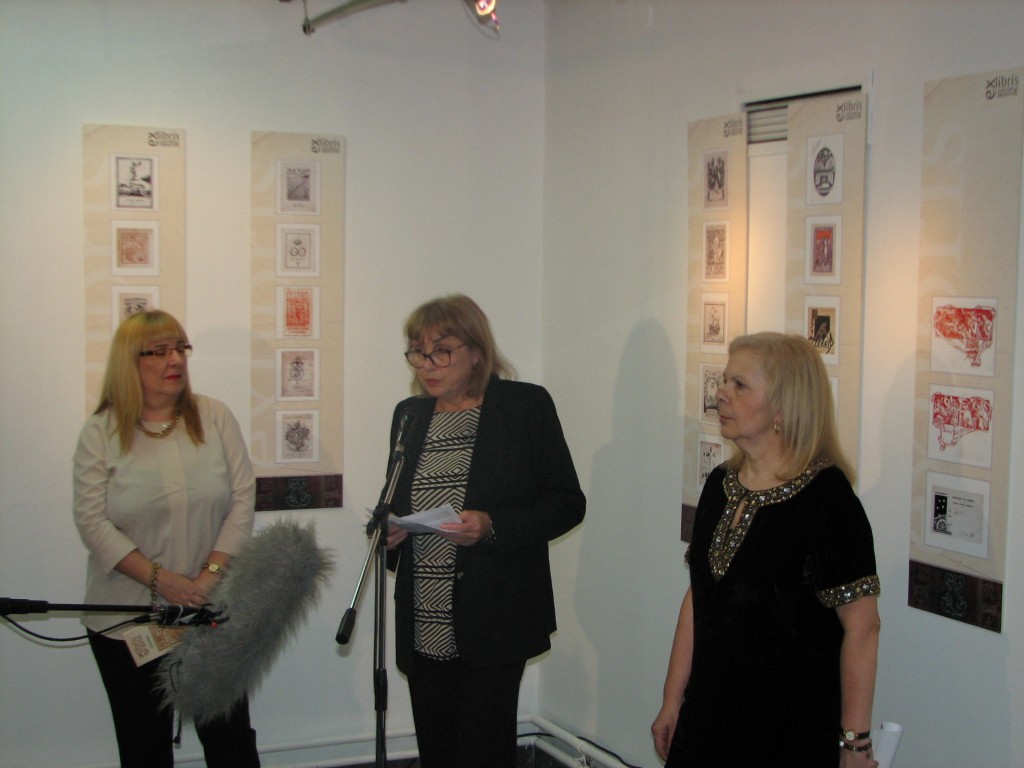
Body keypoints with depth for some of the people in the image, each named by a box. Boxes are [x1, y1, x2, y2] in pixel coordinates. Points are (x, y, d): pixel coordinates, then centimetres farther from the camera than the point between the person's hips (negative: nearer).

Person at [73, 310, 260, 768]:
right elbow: (92, 522, -7)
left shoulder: (215, 417, 2)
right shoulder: (101, 433, -1)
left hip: (214, 616, 1)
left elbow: (243, 502, -1)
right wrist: (161, 580, -16)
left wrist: (209, 579, -12)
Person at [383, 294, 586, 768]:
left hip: (492, 623, -4)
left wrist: (492, 526, -17)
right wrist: (389, 530, -2)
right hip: (422, 626, 5)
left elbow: (567, 502, -3)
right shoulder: (410, 414, 12)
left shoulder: (526, 405, -3)